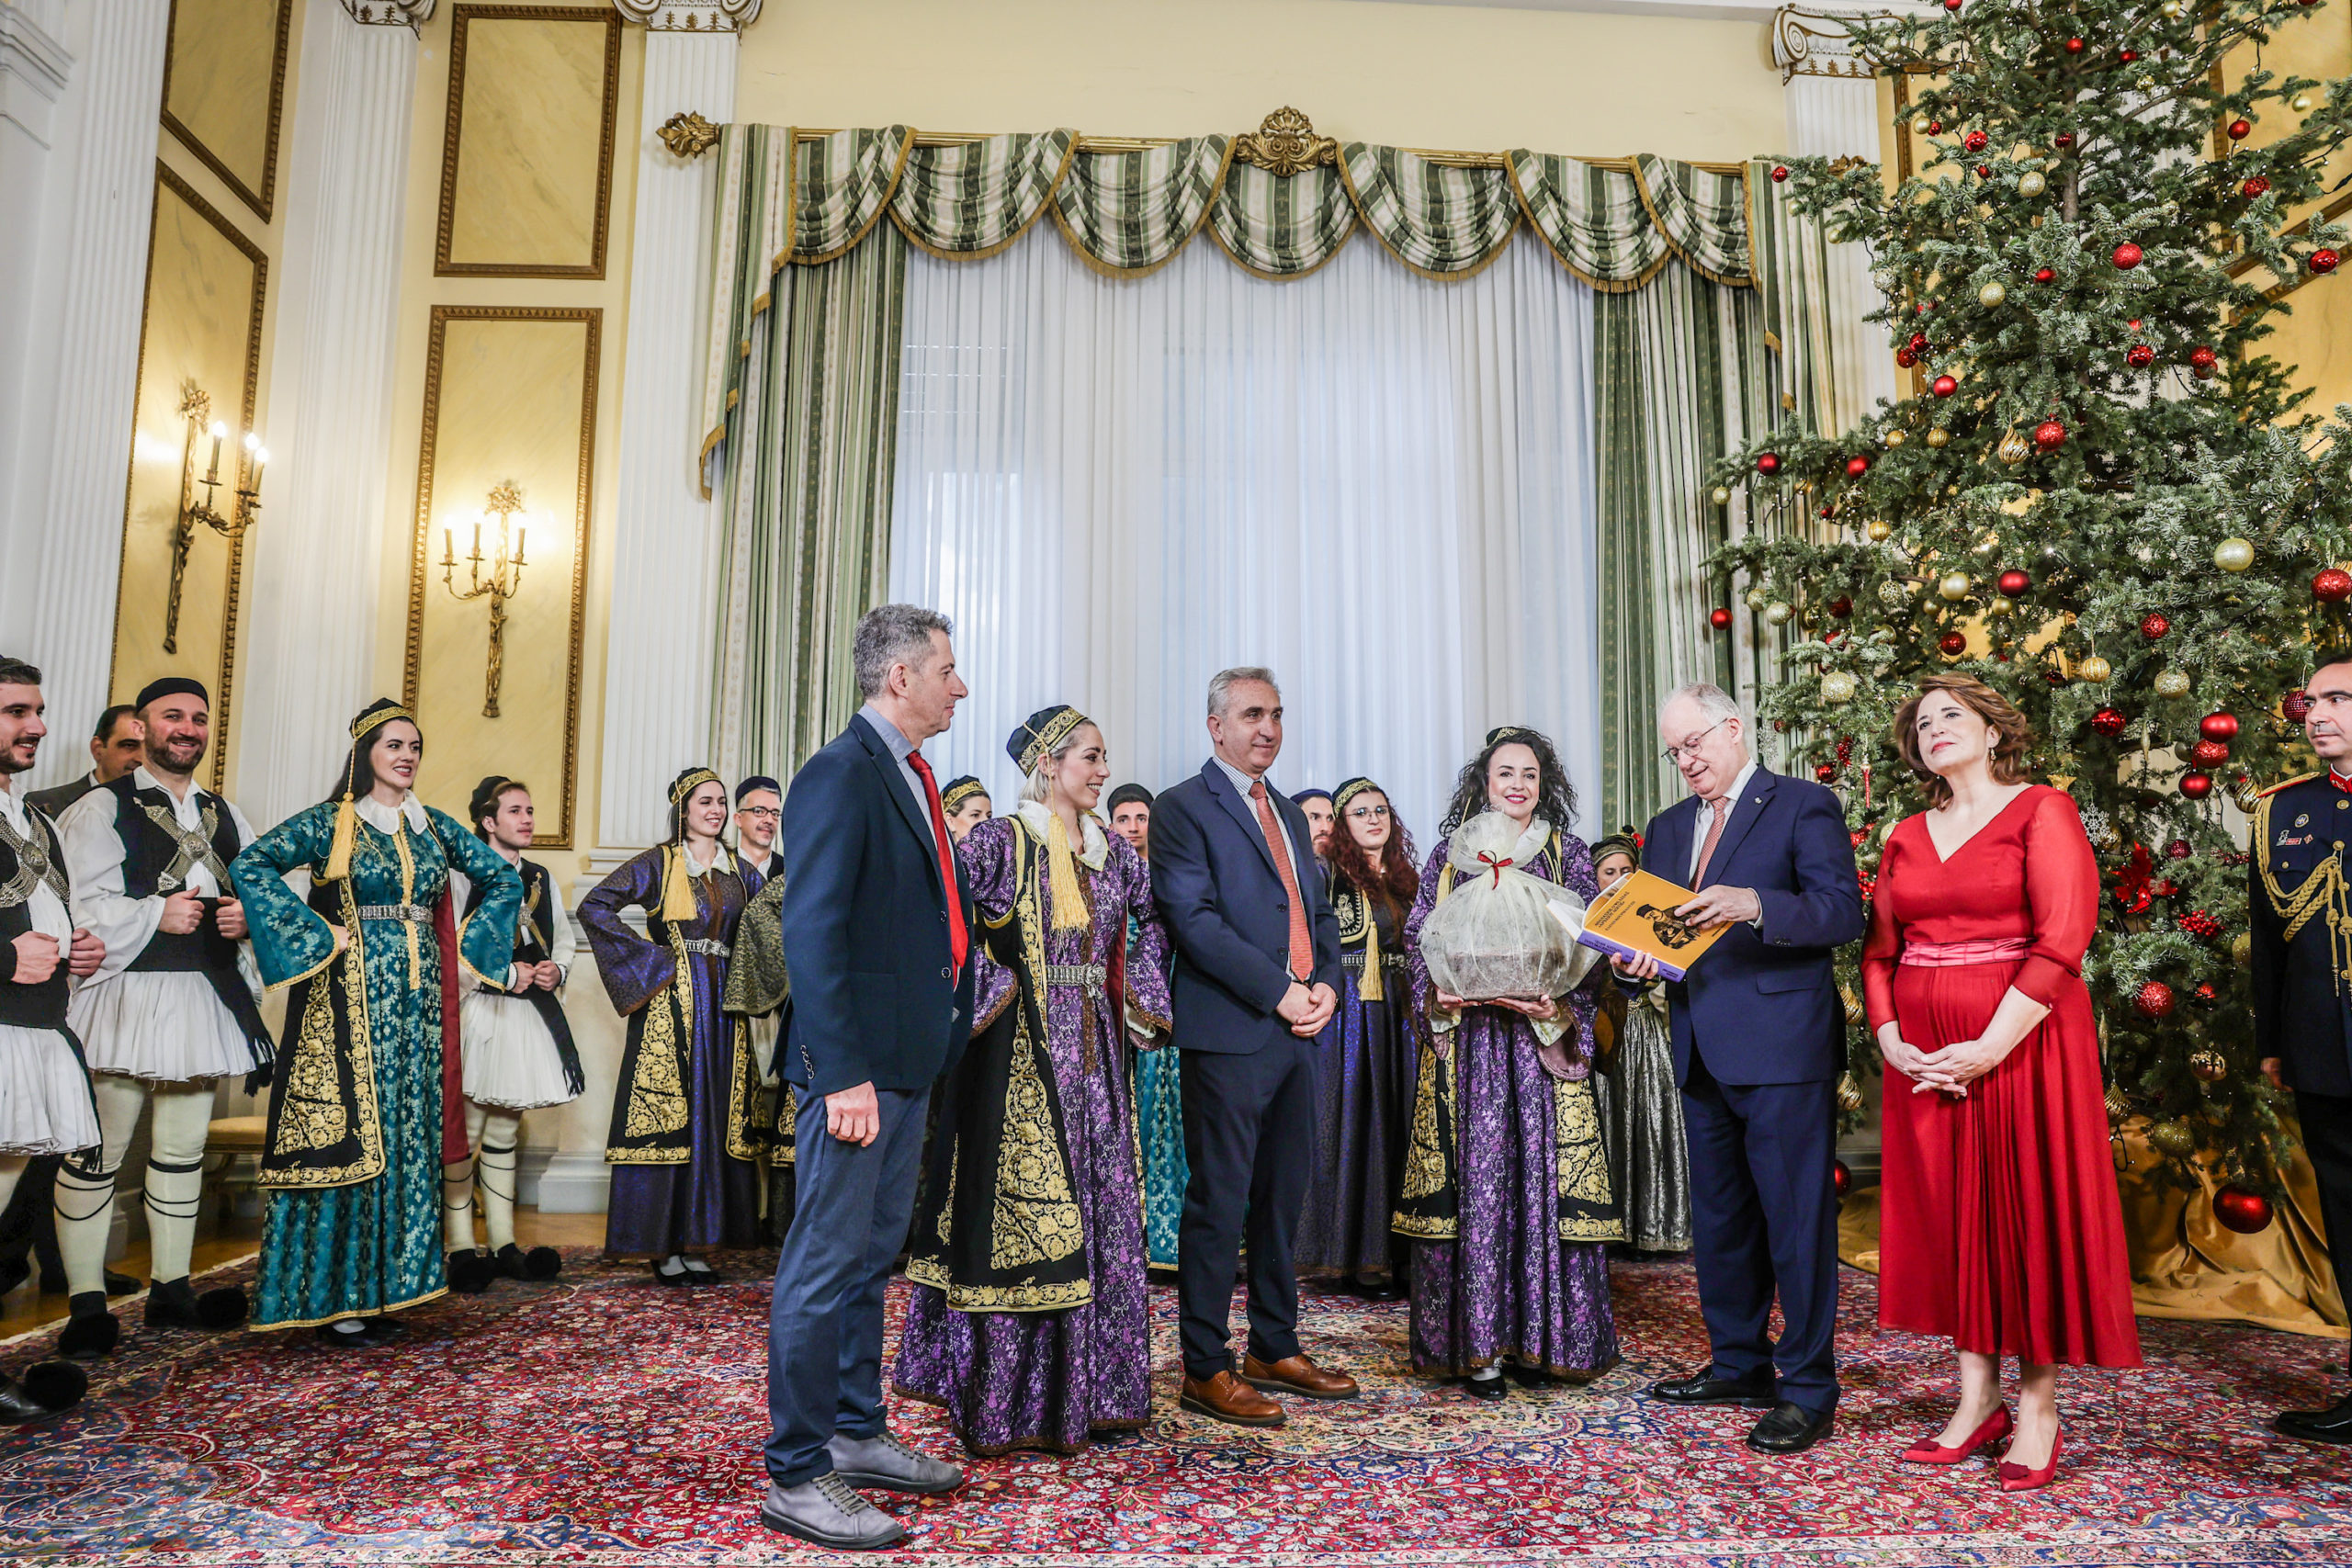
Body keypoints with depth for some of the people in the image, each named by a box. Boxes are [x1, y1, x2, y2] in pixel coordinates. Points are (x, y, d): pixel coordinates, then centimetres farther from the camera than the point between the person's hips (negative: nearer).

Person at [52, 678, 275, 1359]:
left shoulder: (224, 815, 17)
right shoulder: (101, 809, -2)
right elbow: (78, 905, -11)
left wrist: (248, 914, -2)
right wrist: (156, 914, -20)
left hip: (206, 996, 6)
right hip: (126, 995, -6)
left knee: (184, 1149, 12)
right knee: (97, 1154, -1)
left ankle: (172, 1290, 22)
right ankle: (86, 1303, 8)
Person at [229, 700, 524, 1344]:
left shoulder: (433, 826, 12)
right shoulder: (329, 822, -2)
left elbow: (504, 879, 20)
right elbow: (249, 866, -15)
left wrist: (467, 941, 9)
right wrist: (319, 934, -15)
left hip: (417, 998, 5)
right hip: (352, 997, -5)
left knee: (408, 1136, 6)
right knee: (346, 1134, -4)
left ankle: (381, 1286, 15)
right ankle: (331, 1297, 4)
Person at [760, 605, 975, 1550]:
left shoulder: (911, 777, 15)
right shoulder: (841, 774, -15)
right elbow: (811, 931, -21)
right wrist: (843, 1074, -24)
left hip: (908, 1062, 10)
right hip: (858, 1063, -10)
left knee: (871, 1256, 18)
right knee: (825, 1264, 0)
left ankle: (858, 1435, 32)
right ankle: (796, 1478, 12)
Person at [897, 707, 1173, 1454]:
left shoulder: (1115, 852, 10)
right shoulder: (998, 841, -7)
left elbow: (1151, 923, 23)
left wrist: (1138, 998, 12)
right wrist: (986, 993, -13)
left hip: (1093, 1056, 6)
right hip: (1018, 1056, -6)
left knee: (1096, 1212, 9)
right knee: (1017, 1213, -2)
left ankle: (1085, 1384, 22)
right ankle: (1008, 1398, 11)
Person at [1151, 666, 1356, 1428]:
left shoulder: (1289, 812, 20)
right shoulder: (1183, 808, -4)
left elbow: (1320, 910, 20)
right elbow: (1195, 919, -14)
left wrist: (1325, 984, 1)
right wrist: (1278, 993, -15)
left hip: (1297, 1030, 8)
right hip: (1229, 1032, -7)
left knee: (1284, 1195, 14)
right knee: (1220, 1202, -2)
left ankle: (1275, 1349, 26)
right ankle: (1205, 1370, 8)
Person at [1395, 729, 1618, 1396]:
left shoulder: (1570, 856, 10)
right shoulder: (1449, 854, 11)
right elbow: (1418, 938, 9)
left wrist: (1558, 1007, -12)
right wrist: (1437, 995, -9)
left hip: (1544, 1038, 0)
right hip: (1466, 1041, 0)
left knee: (1541, 1174, -3)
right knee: (1472, 1179, -3)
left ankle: (1537, 1336, 8)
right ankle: (1477, 1345, 4)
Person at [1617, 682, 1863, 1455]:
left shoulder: (1805, 806, -3)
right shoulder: (1668, 827, 17)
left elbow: (1843, 912, -15)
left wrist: (1754, 905, -30)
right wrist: (1640, 959, -5)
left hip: (1782, 1045, -7)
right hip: (1702, 1050, 7)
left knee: (1796, 1218, -2)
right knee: (1718, 1217, 16)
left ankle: (1808, 1387, 9)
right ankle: (1739, 1363, 30)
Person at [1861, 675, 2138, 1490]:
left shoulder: (2042, 811, -4)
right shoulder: (1906, 837, 13)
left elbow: (2062, 940, -13)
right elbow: (1879, 952, 13)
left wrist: (1988, 1048, -17)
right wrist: (1890, 1041, -3)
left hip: (2021, 1042, -5)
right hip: (1925, 1058, 5)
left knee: (2028, 1208, 1)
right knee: (1949, 1210, 7)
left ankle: (2037, 1407, 13)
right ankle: (1976, 1399, 17)